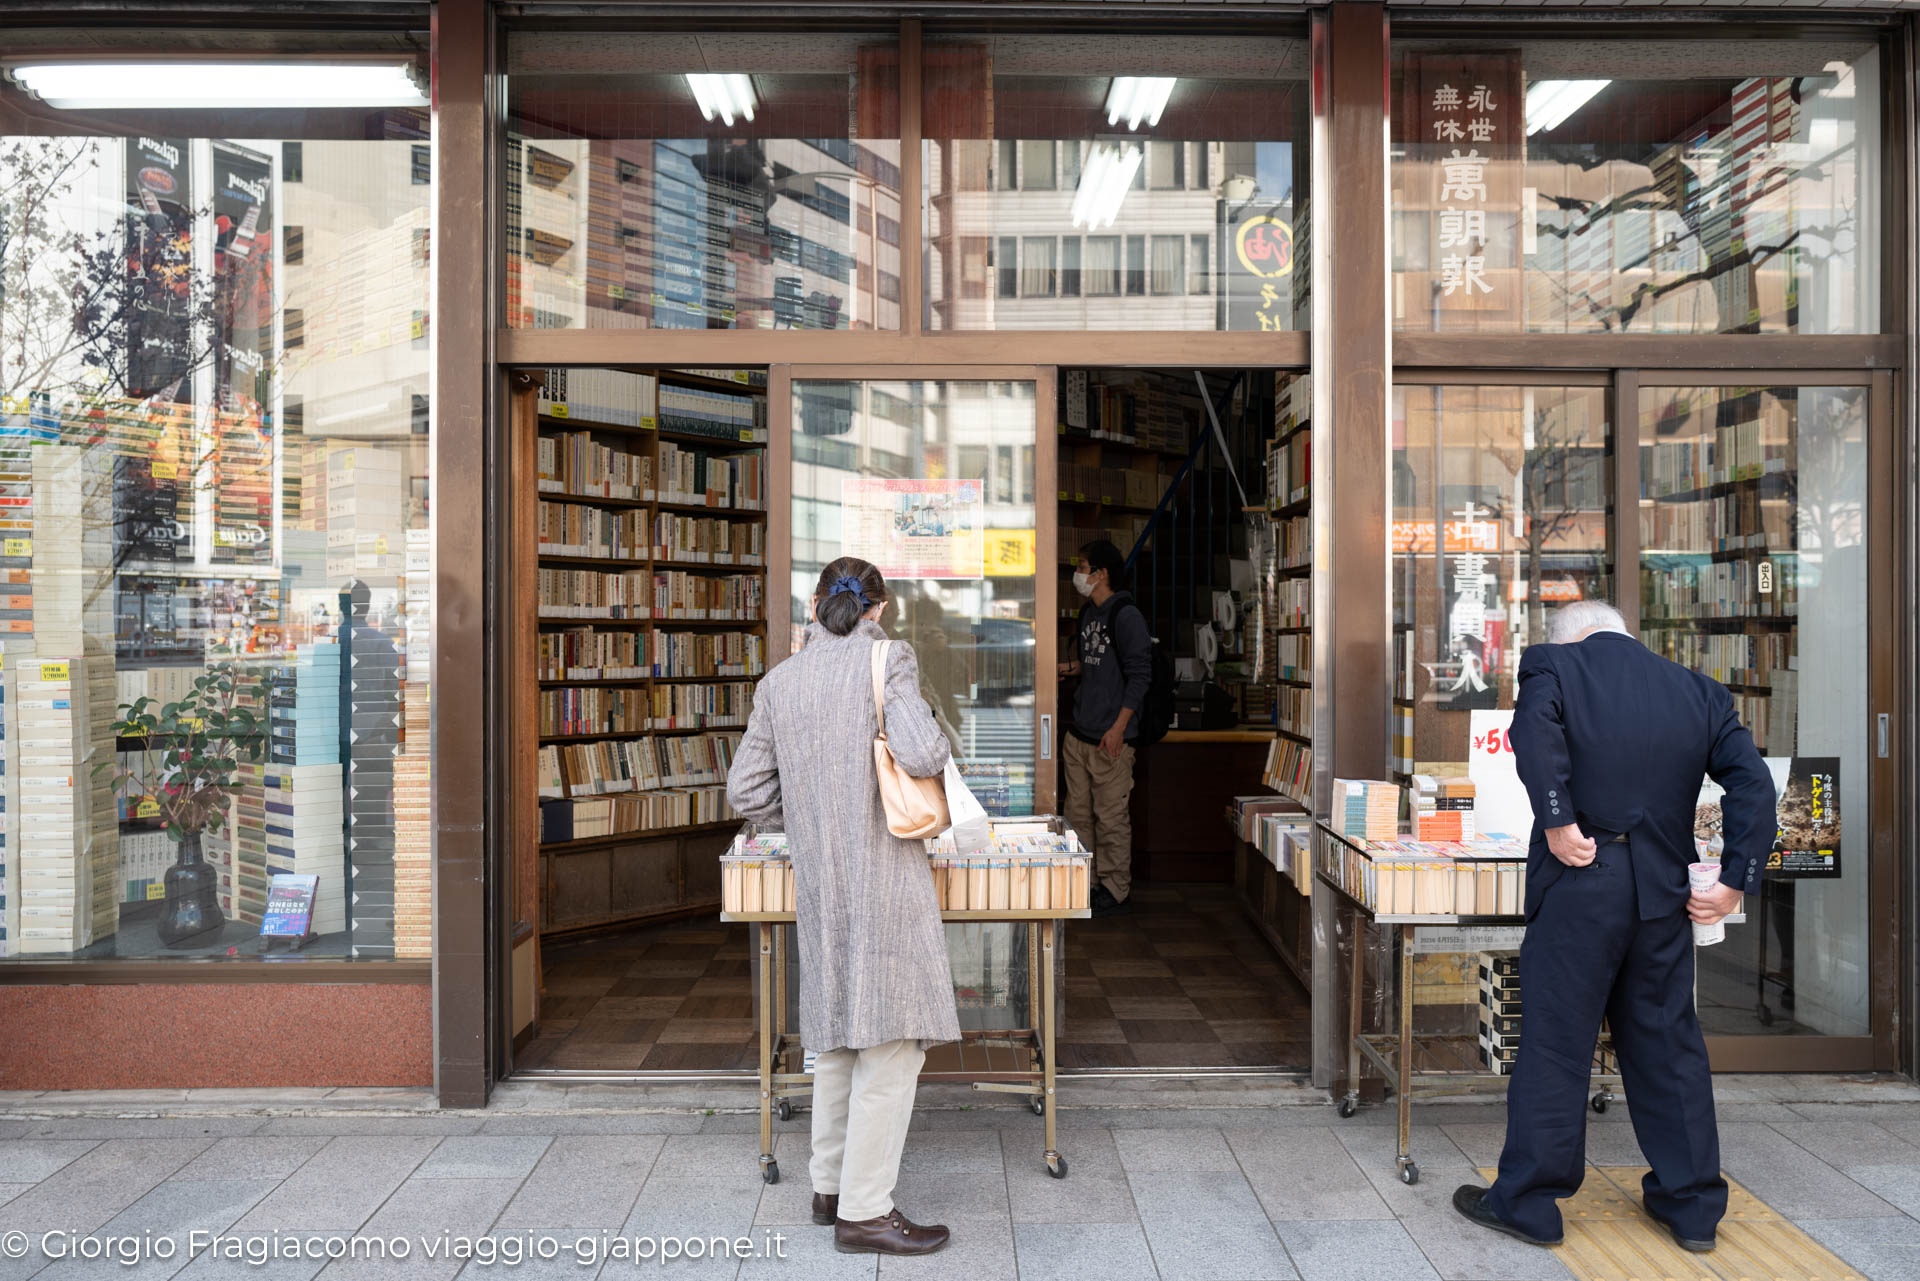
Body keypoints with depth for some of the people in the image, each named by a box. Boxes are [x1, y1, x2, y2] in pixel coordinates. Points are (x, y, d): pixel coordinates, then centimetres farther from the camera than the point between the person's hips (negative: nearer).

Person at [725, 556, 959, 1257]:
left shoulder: (780, 680, 7)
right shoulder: (888, 659, -8)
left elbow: (746, 789, 8)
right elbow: (921, 754, -21)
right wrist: (938, 745, 1)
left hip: (819, 882, 6)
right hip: (885, 877, -6)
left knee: (837, 1033, 19)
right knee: (892, 1038, 2)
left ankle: (831, 1186, 31)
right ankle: (864, 1211, 8)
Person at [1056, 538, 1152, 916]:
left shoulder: (1126, 615, -11)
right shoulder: (1089, 613, 15)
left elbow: (1139, 673, -14)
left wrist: (1118, 728, -18)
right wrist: (1069, 668, 8)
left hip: (1110, 737, -8)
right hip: (1078, 733, 8)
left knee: (1111, 817, 0)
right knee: (1078, 813, 11)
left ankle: (1116, 890, 11)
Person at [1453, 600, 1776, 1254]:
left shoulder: (1553, 665, -2)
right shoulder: (1698, 690, 12)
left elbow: (1535, 732, -24)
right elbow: (1751, 780, 4)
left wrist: (1557, 821, -18)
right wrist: (1736, 881, 2)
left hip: (1580, 886, -5)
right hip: (1664, 894, 5)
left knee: (1554, 1043, 4)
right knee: (1668, 1044, 17)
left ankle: (1527, 1202, 15)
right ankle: (1692, 1204, 28)